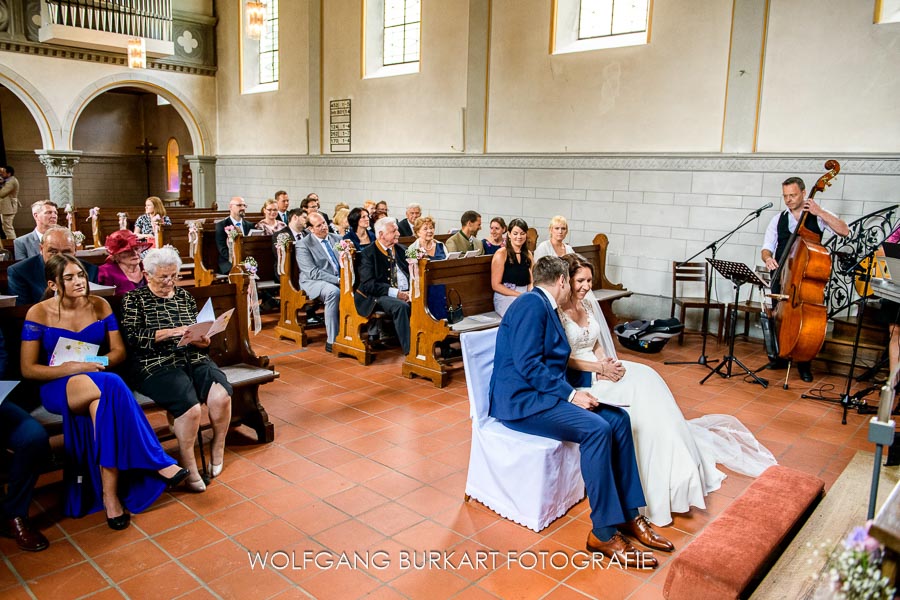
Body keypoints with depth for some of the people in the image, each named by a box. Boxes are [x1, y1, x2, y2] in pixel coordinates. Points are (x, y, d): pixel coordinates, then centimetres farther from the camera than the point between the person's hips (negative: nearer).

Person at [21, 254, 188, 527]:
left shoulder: (99, 306, 4)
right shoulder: (38, 314, -4)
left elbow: (119, 350, 8)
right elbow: (28, 369, -5)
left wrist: (99, 364, -15)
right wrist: (74, 368, -19)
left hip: (98, 384, 3)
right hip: (57, 387, -2)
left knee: (103, 402, -38)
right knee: (110, 385, -38)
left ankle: (110, 495, -36)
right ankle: (157, 462, -34)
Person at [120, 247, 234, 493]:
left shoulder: (185, 296, 19)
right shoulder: (134, 299, 7)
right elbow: (134, 337, -7)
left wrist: (202, 340, -4)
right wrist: (173, 331, -17)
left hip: (194, 360, 4)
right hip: (157, 365, -4)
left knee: (221, 395, -26)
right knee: (190, 407, -31)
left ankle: (218, 449, -2)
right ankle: (188, 465, -11)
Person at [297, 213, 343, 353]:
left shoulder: (337, 238, 15)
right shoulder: (303, 245, -3)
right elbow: (312, 272, -12)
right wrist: (337, 280, -22)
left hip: (339, 280, 5)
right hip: (314, 282, -5)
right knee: (333, 292, -37)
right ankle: (331, 341, -31)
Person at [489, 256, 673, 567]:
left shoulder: (544, 307, 17)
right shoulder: (532, 303, -13)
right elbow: (527, 364, -22)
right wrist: (570, 394, -19)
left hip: (545, 393, 10)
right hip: (521, 400, -10)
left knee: (618, 418, -4)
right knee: (596, 429, -26)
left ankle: (629, 514, 1)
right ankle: (603, 532, -16)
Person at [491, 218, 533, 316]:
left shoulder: (528, 254, 16)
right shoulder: (501, 254, -2)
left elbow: (531, 282, 17)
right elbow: (495, 285, -6)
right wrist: (520, 295, -13)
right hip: (505, 297, -5)